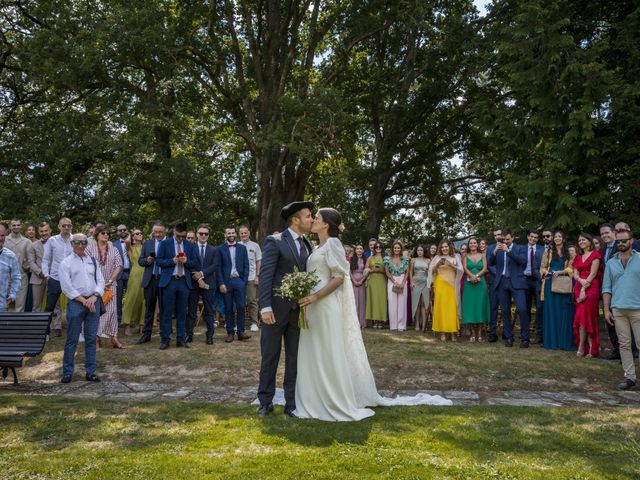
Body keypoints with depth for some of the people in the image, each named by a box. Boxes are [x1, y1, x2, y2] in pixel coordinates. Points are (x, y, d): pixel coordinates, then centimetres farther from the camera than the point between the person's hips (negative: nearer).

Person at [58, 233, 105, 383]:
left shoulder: (93, 261, 14)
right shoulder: (66, 263, 2)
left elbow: (100, 281, 9)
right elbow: (66, 287, -6)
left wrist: (93, 298, -7)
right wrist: (84, 301, -11)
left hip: (93, 302, 4)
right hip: (75, 303, -3)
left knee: (91, 339, 6)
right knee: (72, 339, -1)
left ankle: (90, 372, 12)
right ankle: (67, 372, 9)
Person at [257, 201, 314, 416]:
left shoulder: (307, 244, 10)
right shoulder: (274, 241, -7)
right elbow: (265, 275, -12)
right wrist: (265, 307, -18)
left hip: (298, 310, 5)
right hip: (276, 309, -5)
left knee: (294, 358, 10)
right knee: (270, 357, 7)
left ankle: (291, 402, 21)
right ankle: (266, 401, 21)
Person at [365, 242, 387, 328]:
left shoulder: (385, 258, 10)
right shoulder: (370, 258, 13)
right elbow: (366, 269, 9)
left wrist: (381, 270, -11)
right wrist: (373, 270, -8)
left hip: (382, 281, -1)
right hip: (372, 280, 1)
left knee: (382, 299, -6)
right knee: (373, 299, -3)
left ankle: (381, 321, -3)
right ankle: (375, 321, -1)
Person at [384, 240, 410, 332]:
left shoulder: (405, 259, 7)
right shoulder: (388, 259, 3)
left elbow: (407, 272, 5)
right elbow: (387, 272, 0)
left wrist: (403, 283, -9)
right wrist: (395, 282, -9)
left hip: (402, 282, 1)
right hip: (392, 282, -1)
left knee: (402, 303, -1)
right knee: (392, 303, -2)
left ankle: (401, 325, 4)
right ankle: (393, 325, 3)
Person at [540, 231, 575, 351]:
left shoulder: (569, 253, 9)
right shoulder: (548, 252, 12)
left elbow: (571, 268, 1)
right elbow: (542, 268, 8)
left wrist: (560, 272, -16)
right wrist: (550, 273, -11)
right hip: (550, 284, 1)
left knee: (564, 312, -2)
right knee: (551, 312, 0)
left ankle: (564, 341, 3)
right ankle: (551, 341, 4)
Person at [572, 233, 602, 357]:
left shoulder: (595, 254, -1)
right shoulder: (578, 257, 20)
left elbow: (593, 273, -9)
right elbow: (575, 274, 11)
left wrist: (584, 289, -14)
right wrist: (581, 280, -12)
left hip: (591, 288, -6)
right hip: (579, 288, 6)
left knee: (583, 316, -10)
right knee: (586, 318, 3)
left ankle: (581, 348, -6)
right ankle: (590, 348, 5)